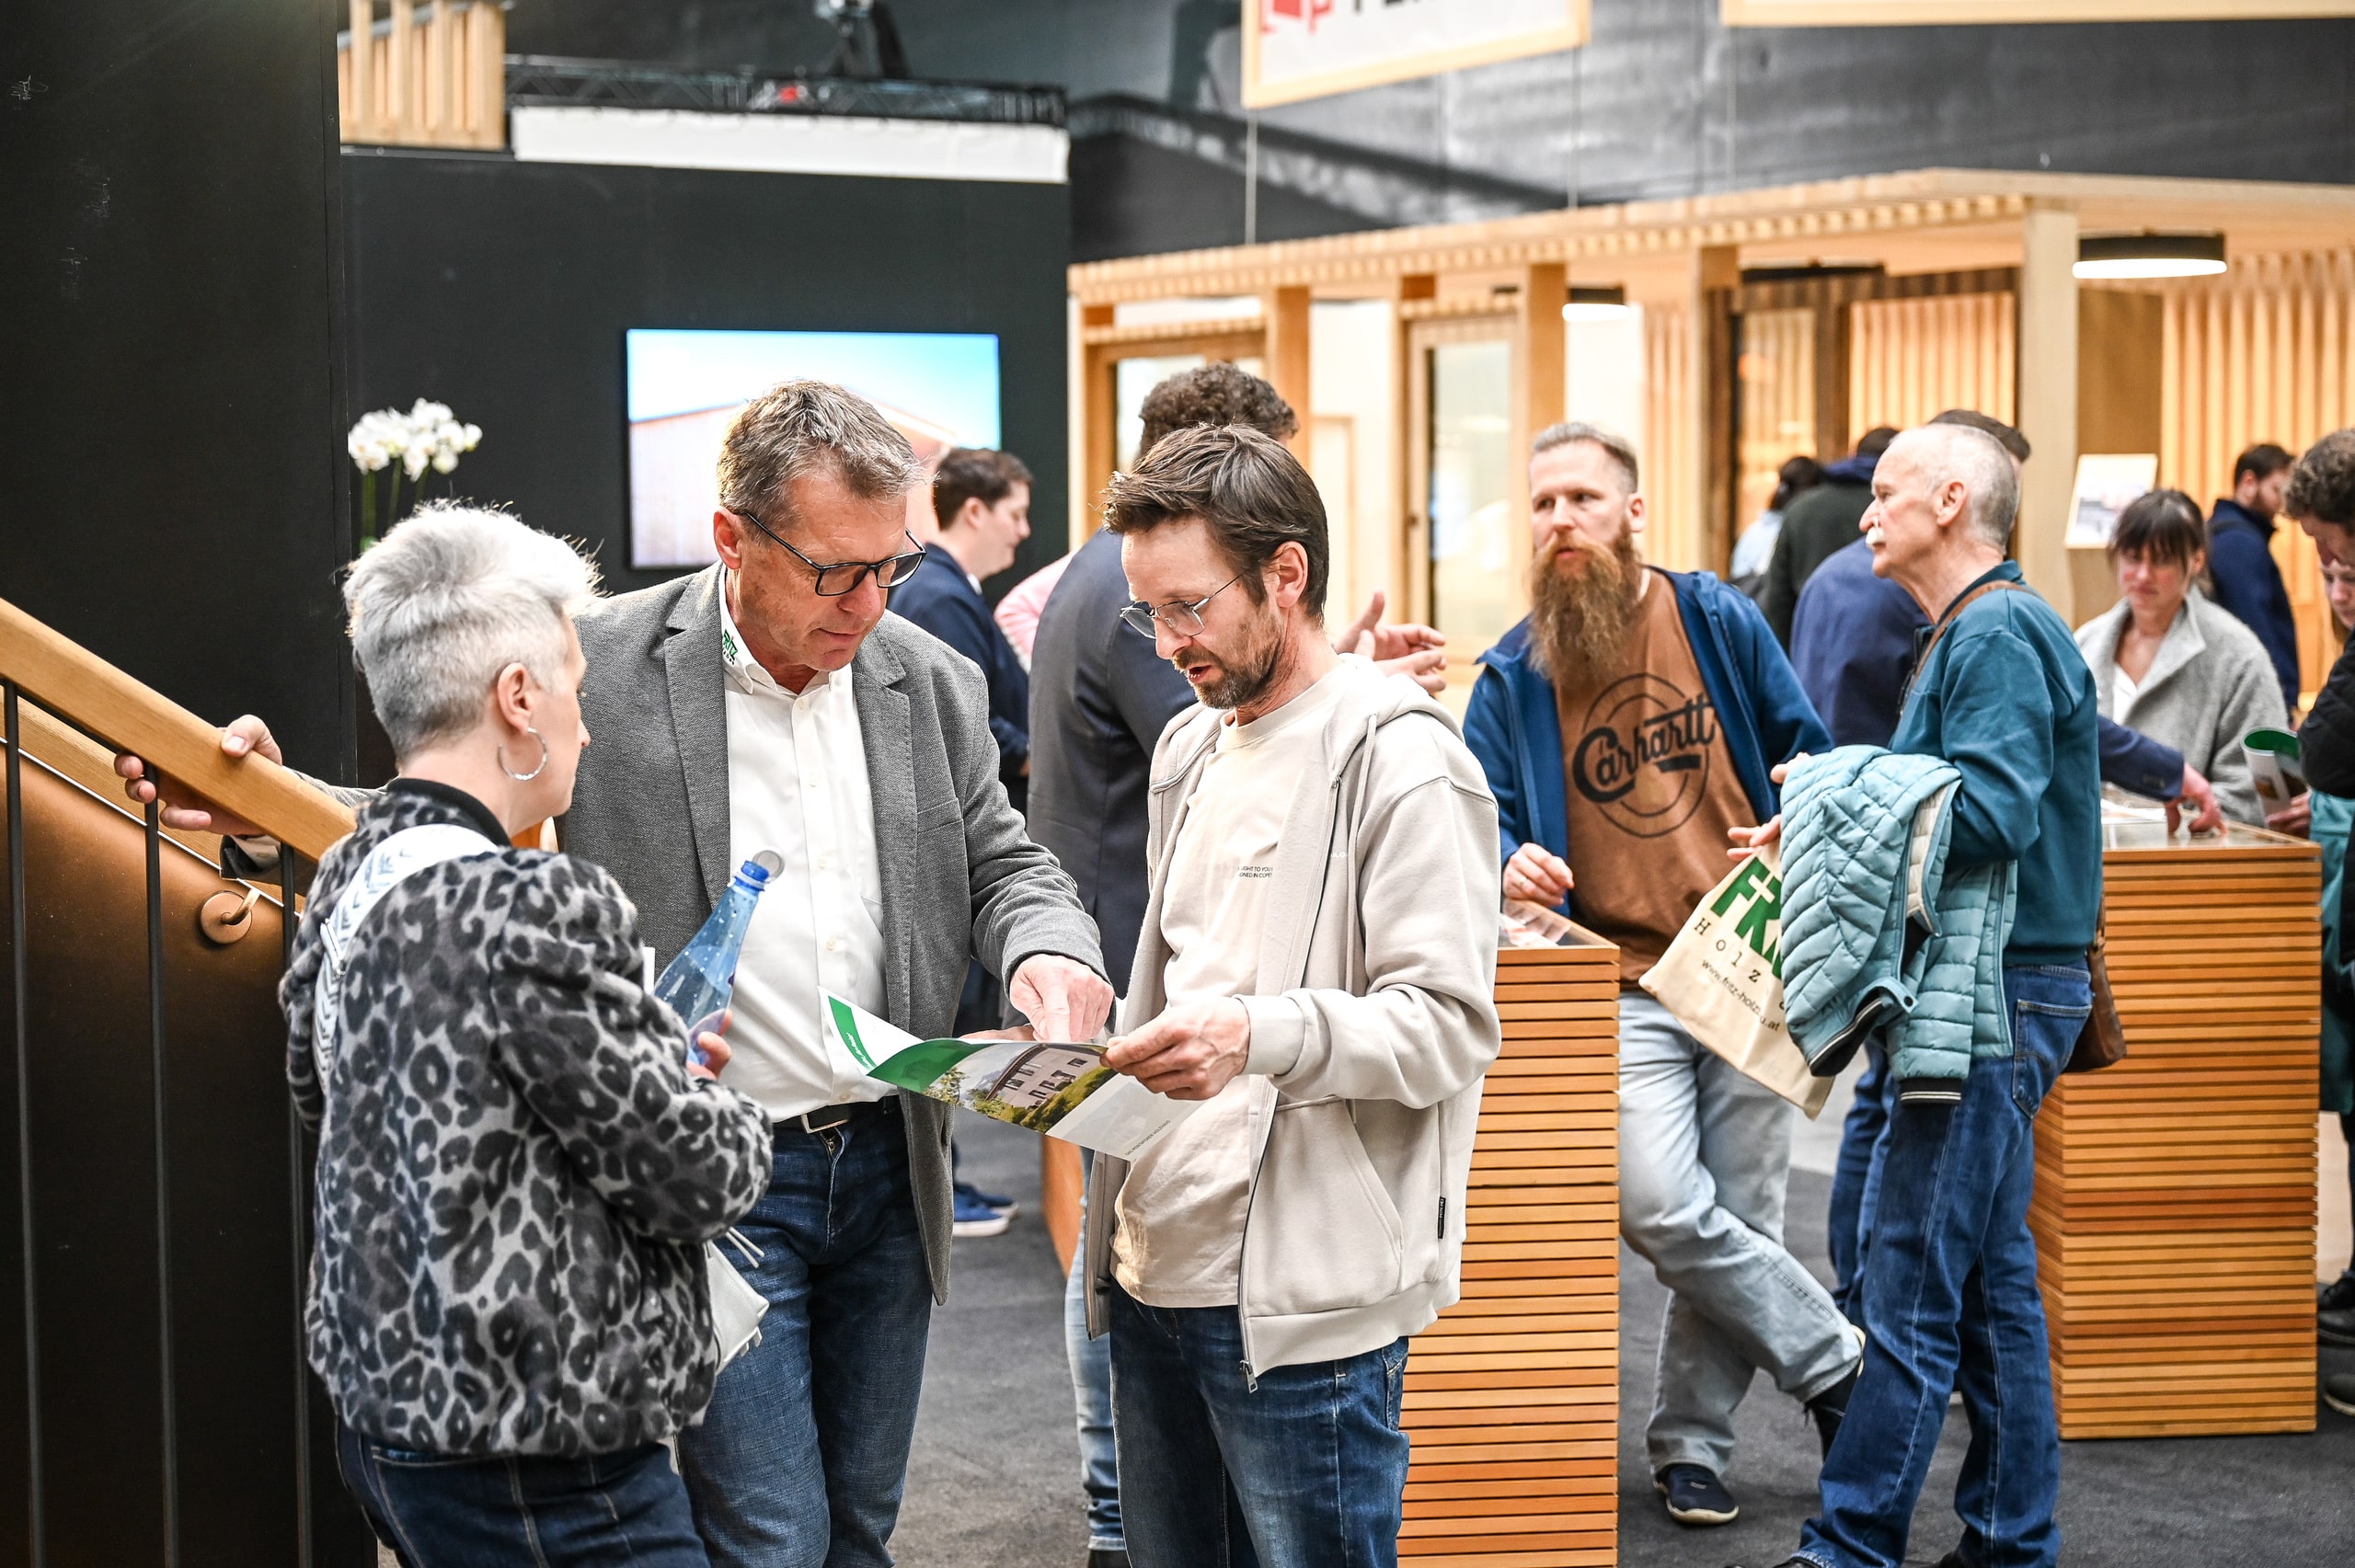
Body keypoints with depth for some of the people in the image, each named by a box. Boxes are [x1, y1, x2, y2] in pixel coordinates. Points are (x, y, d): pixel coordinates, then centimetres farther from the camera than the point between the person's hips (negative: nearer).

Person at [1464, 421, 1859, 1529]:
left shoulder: (1719, 621, 3)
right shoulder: (1512, 676, 1)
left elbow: (1805, 751, 13)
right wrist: (1510, 861, -17)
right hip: (1621, 982, -1)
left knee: (1738, 1216, 4)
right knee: (1663, 1208, -17)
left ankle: (1690, 1441, 20)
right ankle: (1836, 1361, 4)